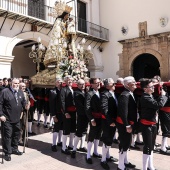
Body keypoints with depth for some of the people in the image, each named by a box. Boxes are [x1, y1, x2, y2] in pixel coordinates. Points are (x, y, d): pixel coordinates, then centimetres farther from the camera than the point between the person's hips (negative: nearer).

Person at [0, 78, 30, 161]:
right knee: (7, 135, 1)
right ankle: (7, 153, 14)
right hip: (7, 119, -6)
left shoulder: (20, 92, 9)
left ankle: (14, 149, 35)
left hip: (17, 118, 6)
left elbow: (23, 101, 14)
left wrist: (25, 105, -9)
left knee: (16, 134, 17)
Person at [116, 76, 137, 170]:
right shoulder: (125, 95, -22)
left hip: (128, 123, 10)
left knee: (126, 143, 21)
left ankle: (125, 162, 38)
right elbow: (123, 112, -26)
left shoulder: (130, 94, 9)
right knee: (124, 144, 1)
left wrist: (130, 124, 12)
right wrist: (127, 125, -23)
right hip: (124, 124, -10)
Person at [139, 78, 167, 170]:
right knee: (147, 146, -3)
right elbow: (159, 104, -30)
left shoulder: (150, 96, 7)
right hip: (146, 125, -9)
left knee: (151, 146, 19)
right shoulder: (145, 98, -22)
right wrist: (163, 95, -13)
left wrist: (162, 96, -1)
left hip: (153, 124, 9)